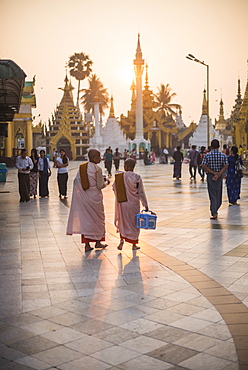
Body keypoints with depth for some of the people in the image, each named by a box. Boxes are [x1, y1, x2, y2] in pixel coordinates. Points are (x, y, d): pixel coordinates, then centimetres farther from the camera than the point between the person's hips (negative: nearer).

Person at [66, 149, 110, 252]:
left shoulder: (81, 167, 2)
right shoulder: (97, 169, -15)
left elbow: (77, 182, 8)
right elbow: (100, 186, -13)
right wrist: (106, 182, 8)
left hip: (84, 196, 5)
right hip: (94, 197, -5)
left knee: (86, 218, 9)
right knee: (98, 218, 13)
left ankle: (87, 244, 7)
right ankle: (98, 242, 23)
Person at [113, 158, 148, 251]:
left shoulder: (119, 177, -7)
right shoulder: (137, 177, -12)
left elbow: (114, 189, 4)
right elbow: (141, 192, -9)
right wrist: (145, 204, -1)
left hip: (121, 204, 2)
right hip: (133, 204, -1)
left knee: (123, 223, 18)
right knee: (134, 224, 11)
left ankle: (122, 239, 0)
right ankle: (134, 244, 17)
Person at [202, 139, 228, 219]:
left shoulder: (207, 155, -5)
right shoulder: (223, 155, -1)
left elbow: (204, 166, -11)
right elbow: (225, 167, -8)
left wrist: (213, 173, -9)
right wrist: (218, 174, -13)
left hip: (210, 176, -1)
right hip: (219, 177, 2)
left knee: (212, 195, 0)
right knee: (219, 195, 16)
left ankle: (214, 213, -7)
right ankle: (215, 210, 29)